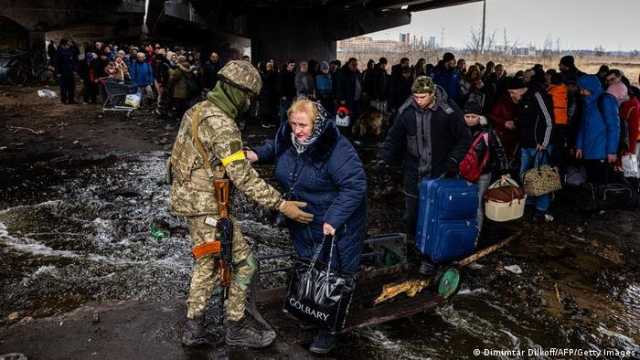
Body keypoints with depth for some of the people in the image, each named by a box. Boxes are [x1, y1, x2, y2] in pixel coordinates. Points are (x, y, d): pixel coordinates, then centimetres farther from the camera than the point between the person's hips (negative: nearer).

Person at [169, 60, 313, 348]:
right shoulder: (221, 124, -22)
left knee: (207, 263, 20)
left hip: (189, 197, 10)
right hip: (206, 205, -10)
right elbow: (243, 177, -26)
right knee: (242, 262, 2)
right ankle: (236, 327, 17)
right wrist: (281, 205, -24)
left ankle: (194, 328, 28)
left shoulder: (199, 110, 8)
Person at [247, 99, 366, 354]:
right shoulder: (288, 137, -5)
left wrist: (333, 220, -33)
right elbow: (274, 149, 19)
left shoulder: (336, 149, -28)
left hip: (335, 225, -7)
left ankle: (329, 330, 18)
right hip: (302, 223, 7)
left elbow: (355, 186, -29)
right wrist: (257, 155, -1)